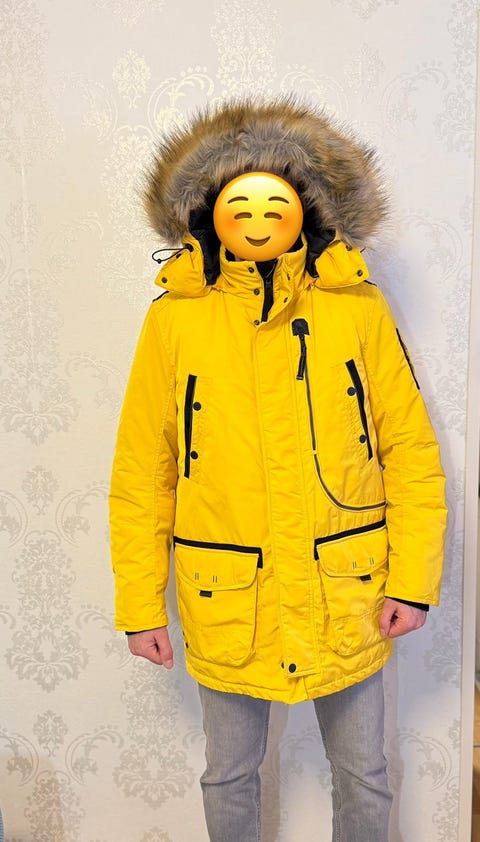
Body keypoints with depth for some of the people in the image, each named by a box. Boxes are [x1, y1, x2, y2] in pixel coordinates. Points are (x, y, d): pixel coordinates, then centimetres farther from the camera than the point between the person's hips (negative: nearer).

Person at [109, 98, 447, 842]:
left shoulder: (358, 308, -5)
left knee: (363, 778, 20)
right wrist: (140, 606, -2)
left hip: (346, 597, 0)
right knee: (229, 778, 21)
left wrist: (414, 579, -6)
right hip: (226, 605, 0)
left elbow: (411, 449, -2)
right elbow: (141, 475, -3)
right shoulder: (175, 318, -5)